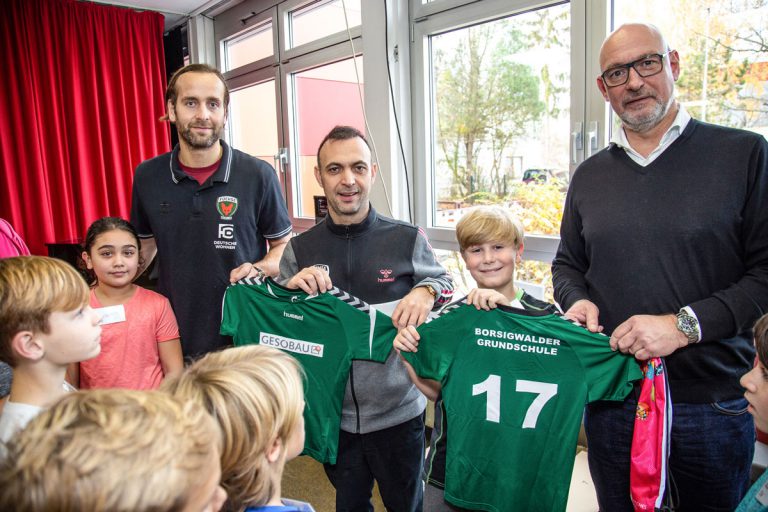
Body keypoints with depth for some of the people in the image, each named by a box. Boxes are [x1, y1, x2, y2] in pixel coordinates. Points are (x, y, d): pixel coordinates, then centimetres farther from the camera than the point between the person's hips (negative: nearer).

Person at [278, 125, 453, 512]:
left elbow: (444, 282, 5)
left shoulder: (406, 239, -10)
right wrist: (291, 288, -20)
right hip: (333, 413, 2)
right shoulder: (299, 249, -3)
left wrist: (425, 292, -18)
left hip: (398, 411, -1)